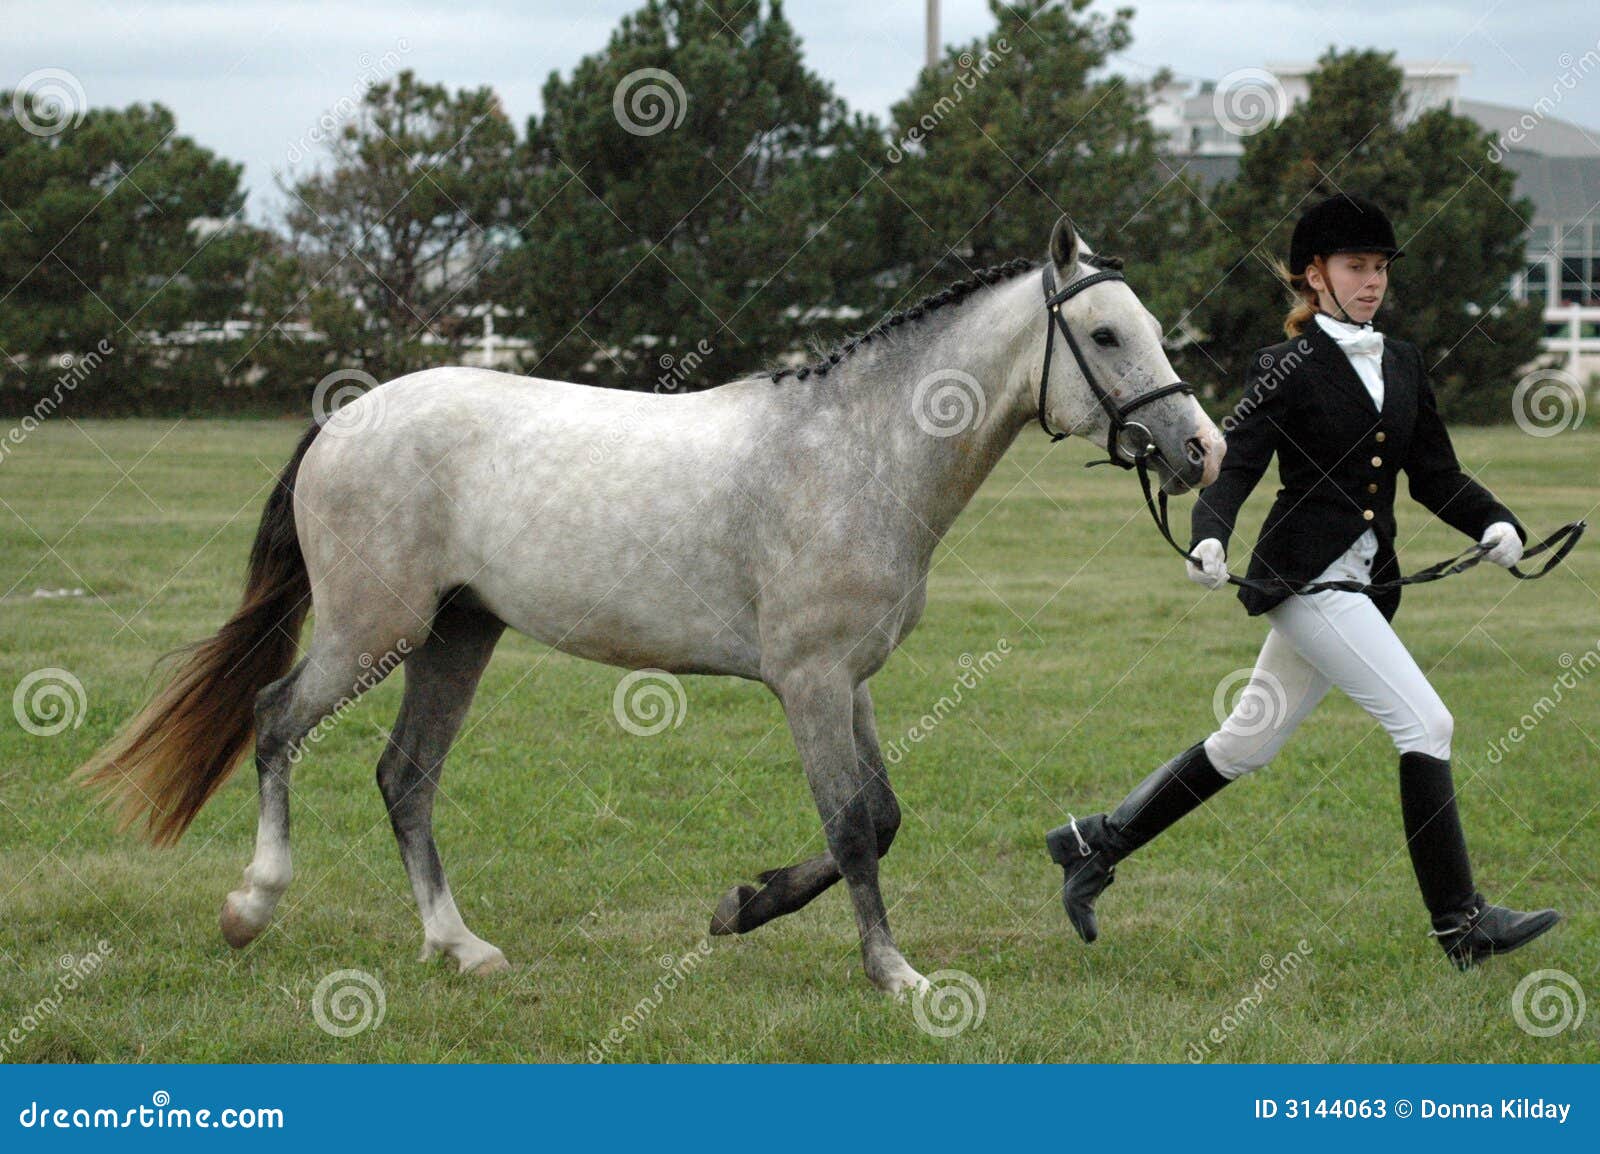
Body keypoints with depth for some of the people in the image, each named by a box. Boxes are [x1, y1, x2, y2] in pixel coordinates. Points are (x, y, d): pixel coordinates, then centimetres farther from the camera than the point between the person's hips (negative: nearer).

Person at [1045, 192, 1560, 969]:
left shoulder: (1401, 365, 15)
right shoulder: (1286, 369, -5)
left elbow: (1436, 475, 14)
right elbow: (1236, 467, -11)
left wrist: (1496, 524, -4)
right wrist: (1210, 537, -30)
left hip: (1364, 582, 8)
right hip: (1305, 577, -8)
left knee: (1247, 745, 14)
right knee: (1424, 724, -14)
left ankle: (1095, 846, 27)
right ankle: (1461, 925, -10)